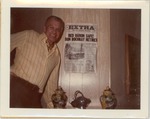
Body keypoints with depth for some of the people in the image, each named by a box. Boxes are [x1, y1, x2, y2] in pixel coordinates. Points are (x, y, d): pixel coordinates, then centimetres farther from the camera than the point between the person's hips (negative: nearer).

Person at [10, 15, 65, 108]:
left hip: (34, 95, 6)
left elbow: (52, 82, 22)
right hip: (16, 86, -6)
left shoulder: (57, 55, 18)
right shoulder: (28, 36, 2)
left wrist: (51, 104, 20)